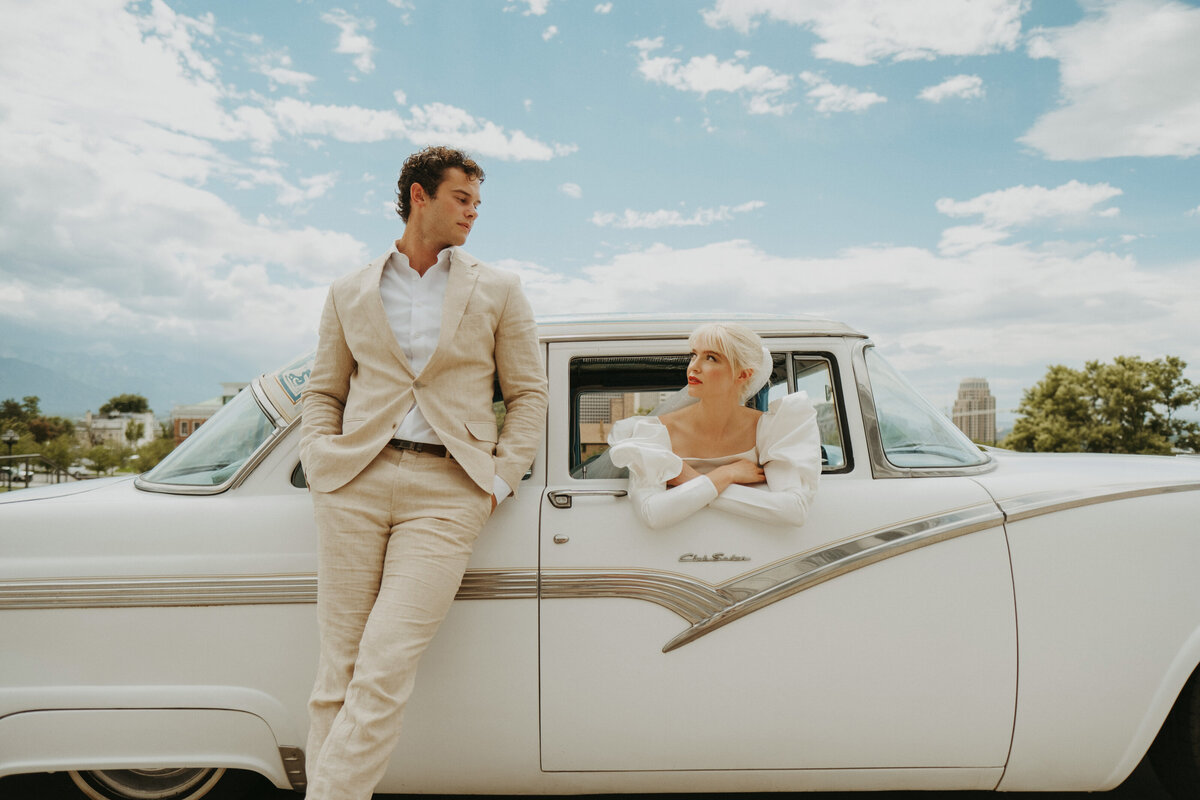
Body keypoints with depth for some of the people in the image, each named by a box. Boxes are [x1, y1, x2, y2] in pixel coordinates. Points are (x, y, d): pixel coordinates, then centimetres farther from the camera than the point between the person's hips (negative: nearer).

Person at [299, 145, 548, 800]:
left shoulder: (498, 292, 12)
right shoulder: (350, 293, 16)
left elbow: (529, 394, 11)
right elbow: (322, 390, 20)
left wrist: (499, 481, 0)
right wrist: (320, 458, 2)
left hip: (447, 491, -1)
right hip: (354, 481, 2)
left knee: (383, 672, -10)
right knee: (338, 673, 4)